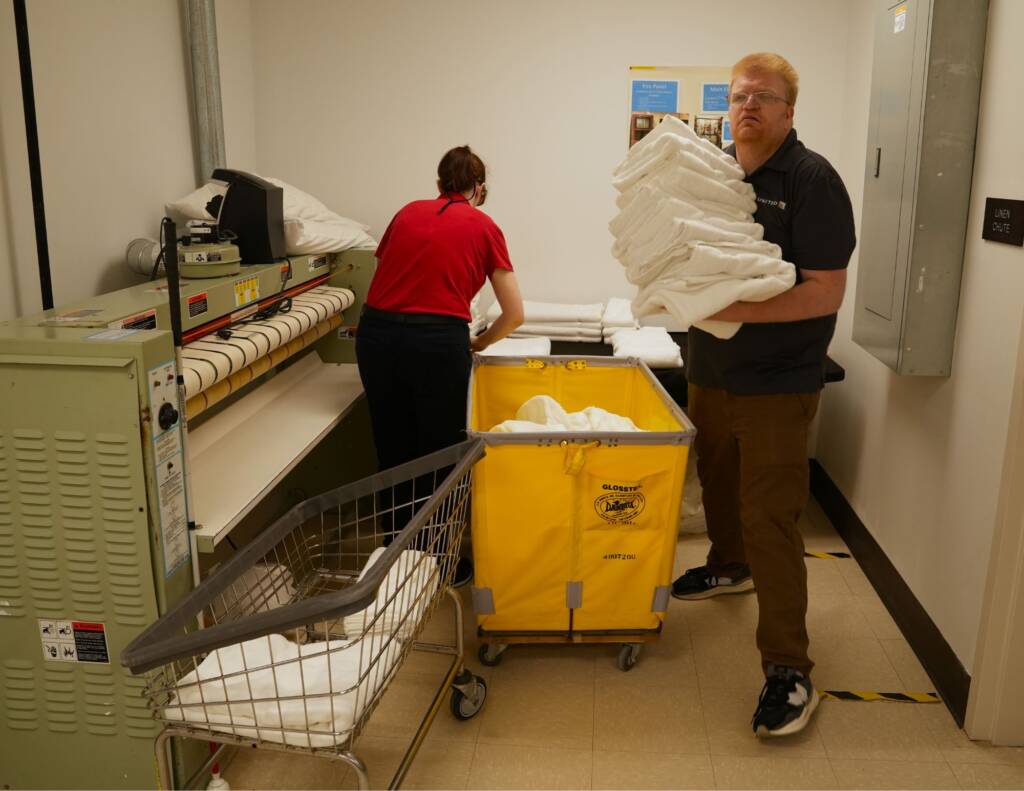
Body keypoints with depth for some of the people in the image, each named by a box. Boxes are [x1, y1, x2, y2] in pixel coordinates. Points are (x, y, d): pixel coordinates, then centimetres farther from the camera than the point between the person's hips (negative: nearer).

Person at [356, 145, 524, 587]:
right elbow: (514, 314, 8)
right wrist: (478, 344, 24)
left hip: (376, 333, 4)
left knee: (393, 451, 18)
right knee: (442, 453, 12)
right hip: (437, 342, -4)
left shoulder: (408, 213, 17)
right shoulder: (483, 228, 9)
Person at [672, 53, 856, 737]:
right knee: (717, 478, 23)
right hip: (710, 370, 7)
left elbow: (826, 293, -18)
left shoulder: (812, 179, -13)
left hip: (778, 380, -7)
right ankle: (729, 567, 50)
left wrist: (738, 309, -28)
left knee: (770, 518, -7)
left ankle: (789, 670, 2)